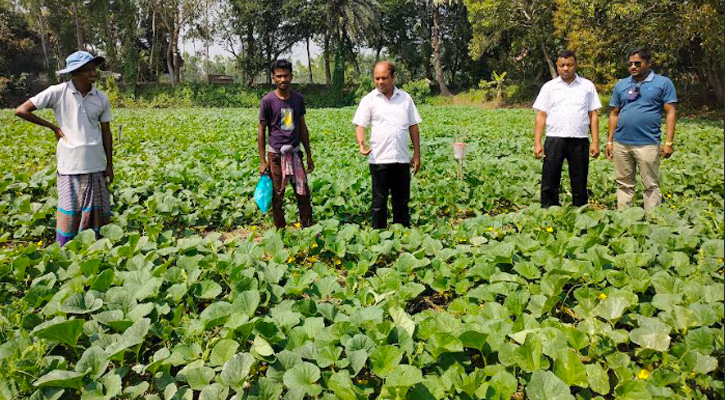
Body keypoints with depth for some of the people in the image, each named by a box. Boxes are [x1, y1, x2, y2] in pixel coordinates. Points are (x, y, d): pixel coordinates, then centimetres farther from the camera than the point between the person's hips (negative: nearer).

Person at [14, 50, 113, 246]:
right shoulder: (57, 92, -5)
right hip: (70, 164, -3)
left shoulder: (101, 99, 4)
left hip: (96, 164, 3)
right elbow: (21, 110, -1)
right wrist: (53, 127, -2)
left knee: (96, 210, 8)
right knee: (69, 211, 1)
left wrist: (109, 165, 11)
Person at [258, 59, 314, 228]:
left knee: (304, 193, 2)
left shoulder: (298, 99, 5)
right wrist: (262, 161, -5)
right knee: (277, 196, 5)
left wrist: (309, 156, 12)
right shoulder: (267, 100, -6)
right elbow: (261, 130, -2)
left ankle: (308, 228, 15)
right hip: (276, 155, -3)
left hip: (295, 153, 3)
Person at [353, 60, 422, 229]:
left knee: (402, 200, 11)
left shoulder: (405, 98, 9)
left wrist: (417, 154, 8)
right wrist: (361, 144, -23)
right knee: (379, 201, 3)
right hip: (379, 158, -2)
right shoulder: (368, 100, 2)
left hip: (402, 158, 3)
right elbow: (360, 125, -3)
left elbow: (413, 126, 12)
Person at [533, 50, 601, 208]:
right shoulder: (549, 87, 8)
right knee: (549, 183, 0)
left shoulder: (587, 86, 9)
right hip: (555, 139, 0)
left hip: (579, 140, 1)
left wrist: (595, 142, -1)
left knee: (580, 184, 8)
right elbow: (541, 116, 4)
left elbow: (593, 115, 7)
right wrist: (537, 143, -5)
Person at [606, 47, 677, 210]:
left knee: (651, 185, 2)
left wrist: (669, 143, -8)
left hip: (648, 144, -3)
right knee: (624, 184, 9)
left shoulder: (663, 83, 3)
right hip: (621, 143, 3)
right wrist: (609, 141, 11)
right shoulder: (621, 85, 13)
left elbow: (670, 113, -1)